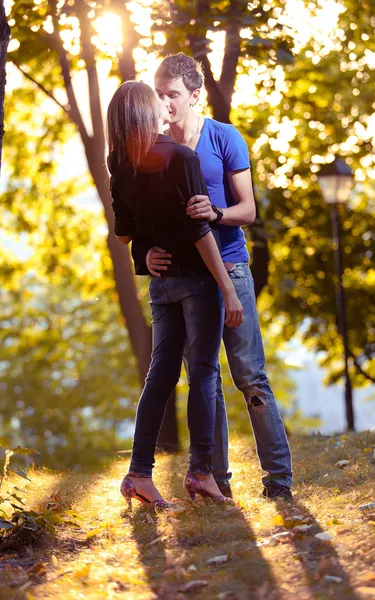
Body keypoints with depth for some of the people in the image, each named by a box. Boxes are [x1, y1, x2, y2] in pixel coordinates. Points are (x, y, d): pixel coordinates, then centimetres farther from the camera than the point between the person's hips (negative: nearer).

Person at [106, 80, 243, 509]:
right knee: (203, 371, 2)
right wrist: (228, 290, -13)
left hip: (160, 280, 5)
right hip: (197, 276, -5)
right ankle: (200, 471, 3)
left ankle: (139, 473, 6)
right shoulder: (180, 157, -14)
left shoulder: (122, 168, 2)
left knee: (162, 372, 9)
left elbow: (123, 235, 8)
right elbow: (199, 231, -17)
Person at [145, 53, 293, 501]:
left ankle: (279, 477, 1)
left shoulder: (225, 139, -1)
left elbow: (248, 210, -4)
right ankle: (216, 477, 12)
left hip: (228, 268, -3)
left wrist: (215, 213, -26)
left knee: (251, 378, -5)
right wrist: (149, 251, -10)